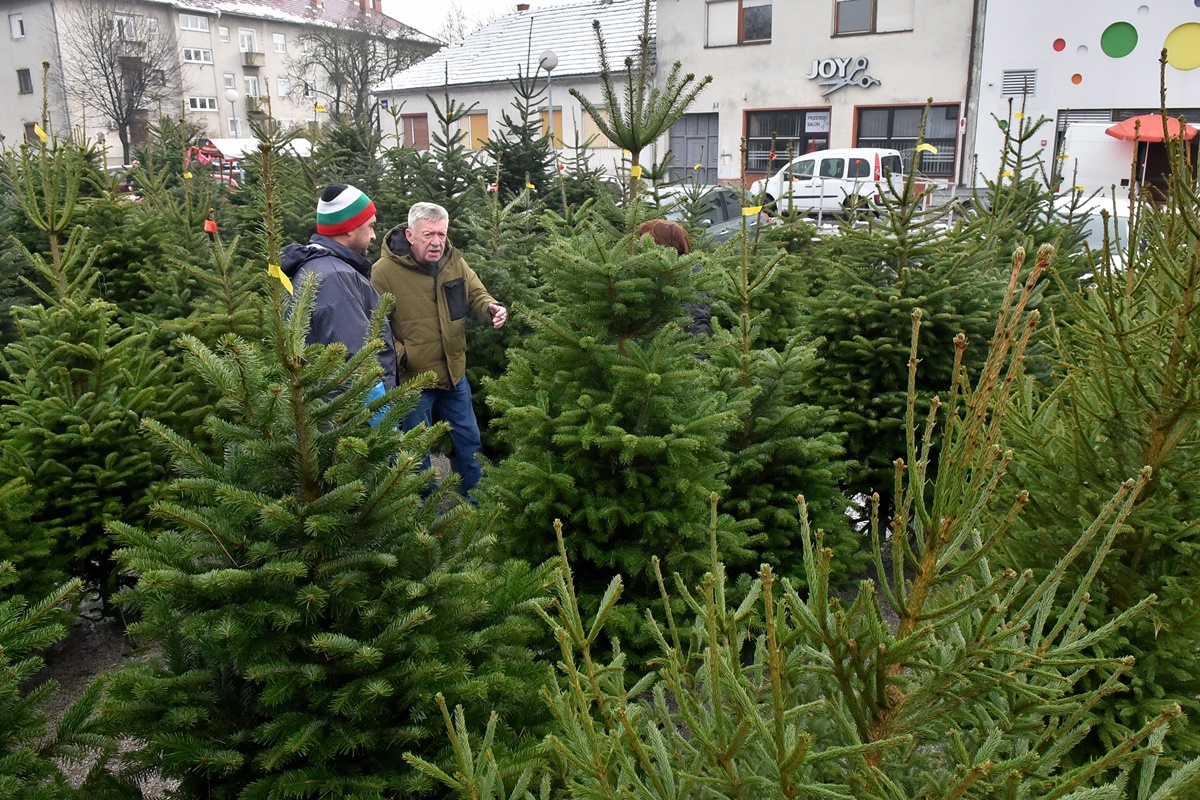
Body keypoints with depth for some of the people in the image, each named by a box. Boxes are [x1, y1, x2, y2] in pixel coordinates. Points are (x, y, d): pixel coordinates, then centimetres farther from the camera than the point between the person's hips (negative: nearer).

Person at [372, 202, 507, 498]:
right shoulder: (384, 271, -17)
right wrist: (398, 354, -26)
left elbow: (476, 295, 7)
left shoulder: (454, 260, -3)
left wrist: (492, 308, -16)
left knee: (469, 440, 19)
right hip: (412, 377, -5)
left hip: (455, 373, 5)